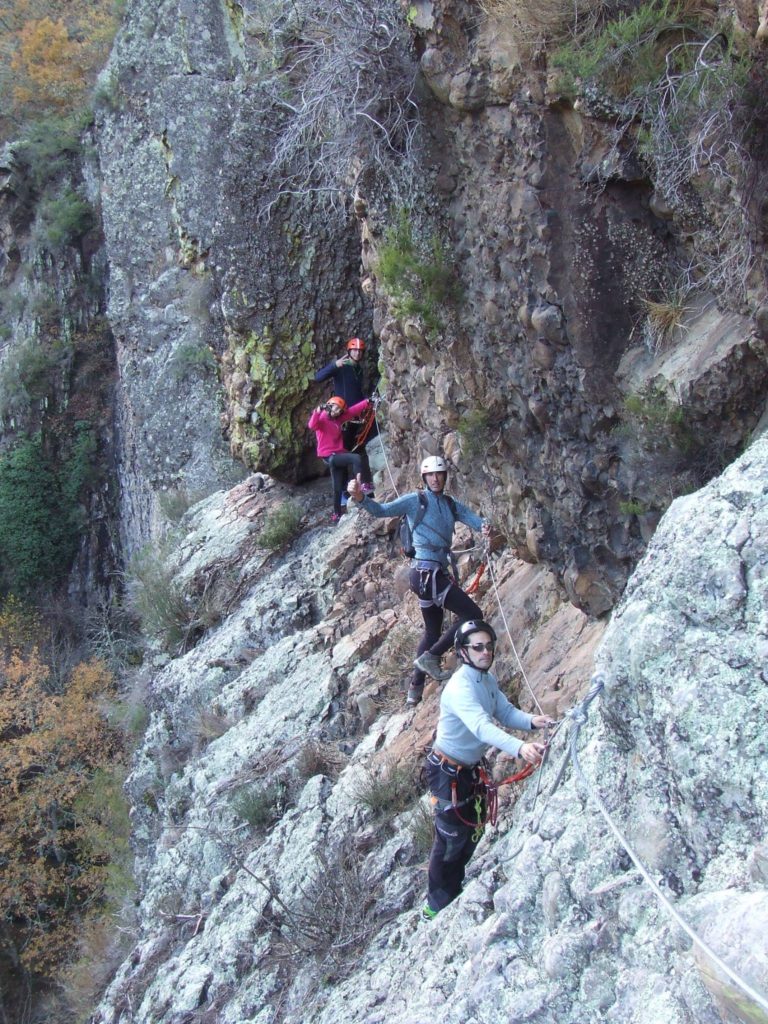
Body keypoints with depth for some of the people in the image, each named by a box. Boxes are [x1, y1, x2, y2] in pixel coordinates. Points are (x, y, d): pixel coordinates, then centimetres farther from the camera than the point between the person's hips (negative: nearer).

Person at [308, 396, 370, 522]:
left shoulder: (337, 419, 12)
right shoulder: (321, 419, -10)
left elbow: (353, 411, 11)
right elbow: (312, 426, -33)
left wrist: (367, 402, 5)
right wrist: (317, 412, -46)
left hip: (339, 454, 8)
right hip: (329, 456, -8)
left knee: (339, 487, 12)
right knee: (356, 458, -24)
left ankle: (337, 514, 19)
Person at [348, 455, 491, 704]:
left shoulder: (451, 505, 15)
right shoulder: (415, 500, -4)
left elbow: (470, 517, 2)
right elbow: (382, 510, -12)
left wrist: (484, 527, -22)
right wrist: (360, 498, -31)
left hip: (437, 573, 8)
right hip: (426, 573, -8)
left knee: (433, 630, 17)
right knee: (473, 616, -8)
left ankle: (415, 687, 25)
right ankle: (430, 656, -3)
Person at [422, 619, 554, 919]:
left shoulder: (488, 679, 1)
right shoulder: (460, 686, -30)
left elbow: (505, 712, -3)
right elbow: (481, 726, -44)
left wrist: (531, 721, -25)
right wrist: (519, 748, -58)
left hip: (470, 768, 9)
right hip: (447, 770, -9)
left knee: (472, 831, 21)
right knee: (450, 838, 0)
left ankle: (454, 891, 41)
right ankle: (437, 907, 18)